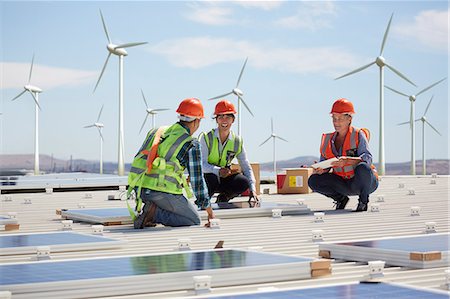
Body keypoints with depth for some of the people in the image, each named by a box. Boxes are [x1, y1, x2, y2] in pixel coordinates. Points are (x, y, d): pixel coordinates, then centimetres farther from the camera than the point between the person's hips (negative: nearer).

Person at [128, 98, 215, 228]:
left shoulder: (156, 131, 18)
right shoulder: (192, 144, 0)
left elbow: (138, 160, 22)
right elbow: (197, 180, 2)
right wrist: (209, 211, 12)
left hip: (138, 187, 7)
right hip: (163, 192, -7)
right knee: (194, 220, 9)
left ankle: (143, 212, 8)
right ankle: (155, 213, -10)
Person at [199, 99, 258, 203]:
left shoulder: (237, 141, -1)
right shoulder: (206, 137, -13)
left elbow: (246, 167, -2)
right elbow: (201, 164, -21)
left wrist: (252, 189, -16)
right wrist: (218, 171, -40)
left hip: (223, 178, 4)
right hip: (204, 178, -4)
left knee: (244, 182, -24)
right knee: (211, 177, -38)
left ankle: (223, 198, 4)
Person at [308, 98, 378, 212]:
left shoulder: (358, 135, -10)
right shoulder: (328, 140, 4)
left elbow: (367, 159, -24)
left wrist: (347, 160, -41)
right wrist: (320, 170, -21)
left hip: (364, 181, -4)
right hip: (343, 184, 4)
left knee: (362, 168, -38)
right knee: (313, 181, -14)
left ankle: (363, 200, -11)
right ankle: (341, 198, 7)